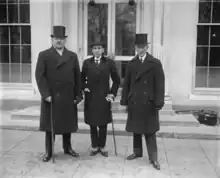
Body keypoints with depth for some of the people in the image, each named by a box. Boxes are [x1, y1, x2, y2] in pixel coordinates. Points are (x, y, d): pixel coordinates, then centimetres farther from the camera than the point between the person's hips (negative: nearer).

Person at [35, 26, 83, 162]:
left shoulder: (73, 56, 9)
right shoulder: (44, 55, 1)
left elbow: (78, 77, 6)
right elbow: (39, 76, -6)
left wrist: (78, 95, -1)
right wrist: (46, 94, -14)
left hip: (68, 97, 3)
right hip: (50, 97, -2)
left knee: (68, 123, 12)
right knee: (50, 125, 6)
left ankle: (68, 148, 29)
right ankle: (48, 151, 18)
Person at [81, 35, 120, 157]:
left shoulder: (109, 63, -2)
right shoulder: (86, 63, 2)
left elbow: (117, 80, 5)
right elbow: (82, 78, 14)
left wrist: (113, 94, -1)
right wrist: (84, 88, -1)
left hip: (104, 98, -1)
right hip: (90, 98, 1)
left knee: (103, 124, 5)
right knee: (92, 124, 8)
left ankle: (102, 146, 21)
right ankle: (94, 146, 22)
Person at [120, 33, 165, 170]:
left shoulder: (155, 63, -5)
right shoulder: (131, 64, 6)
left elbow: (160, 84, -8)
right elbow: (126, 84, 7)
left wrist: (158, 103, -13)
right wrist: (125, 101, 4)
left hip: (149, 103, -3)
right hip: (134, 102, 4)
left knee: (150, 131, 2)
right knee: (136, 130, 14)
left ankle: (153, 158, 11)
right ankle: (137, 152, 30)